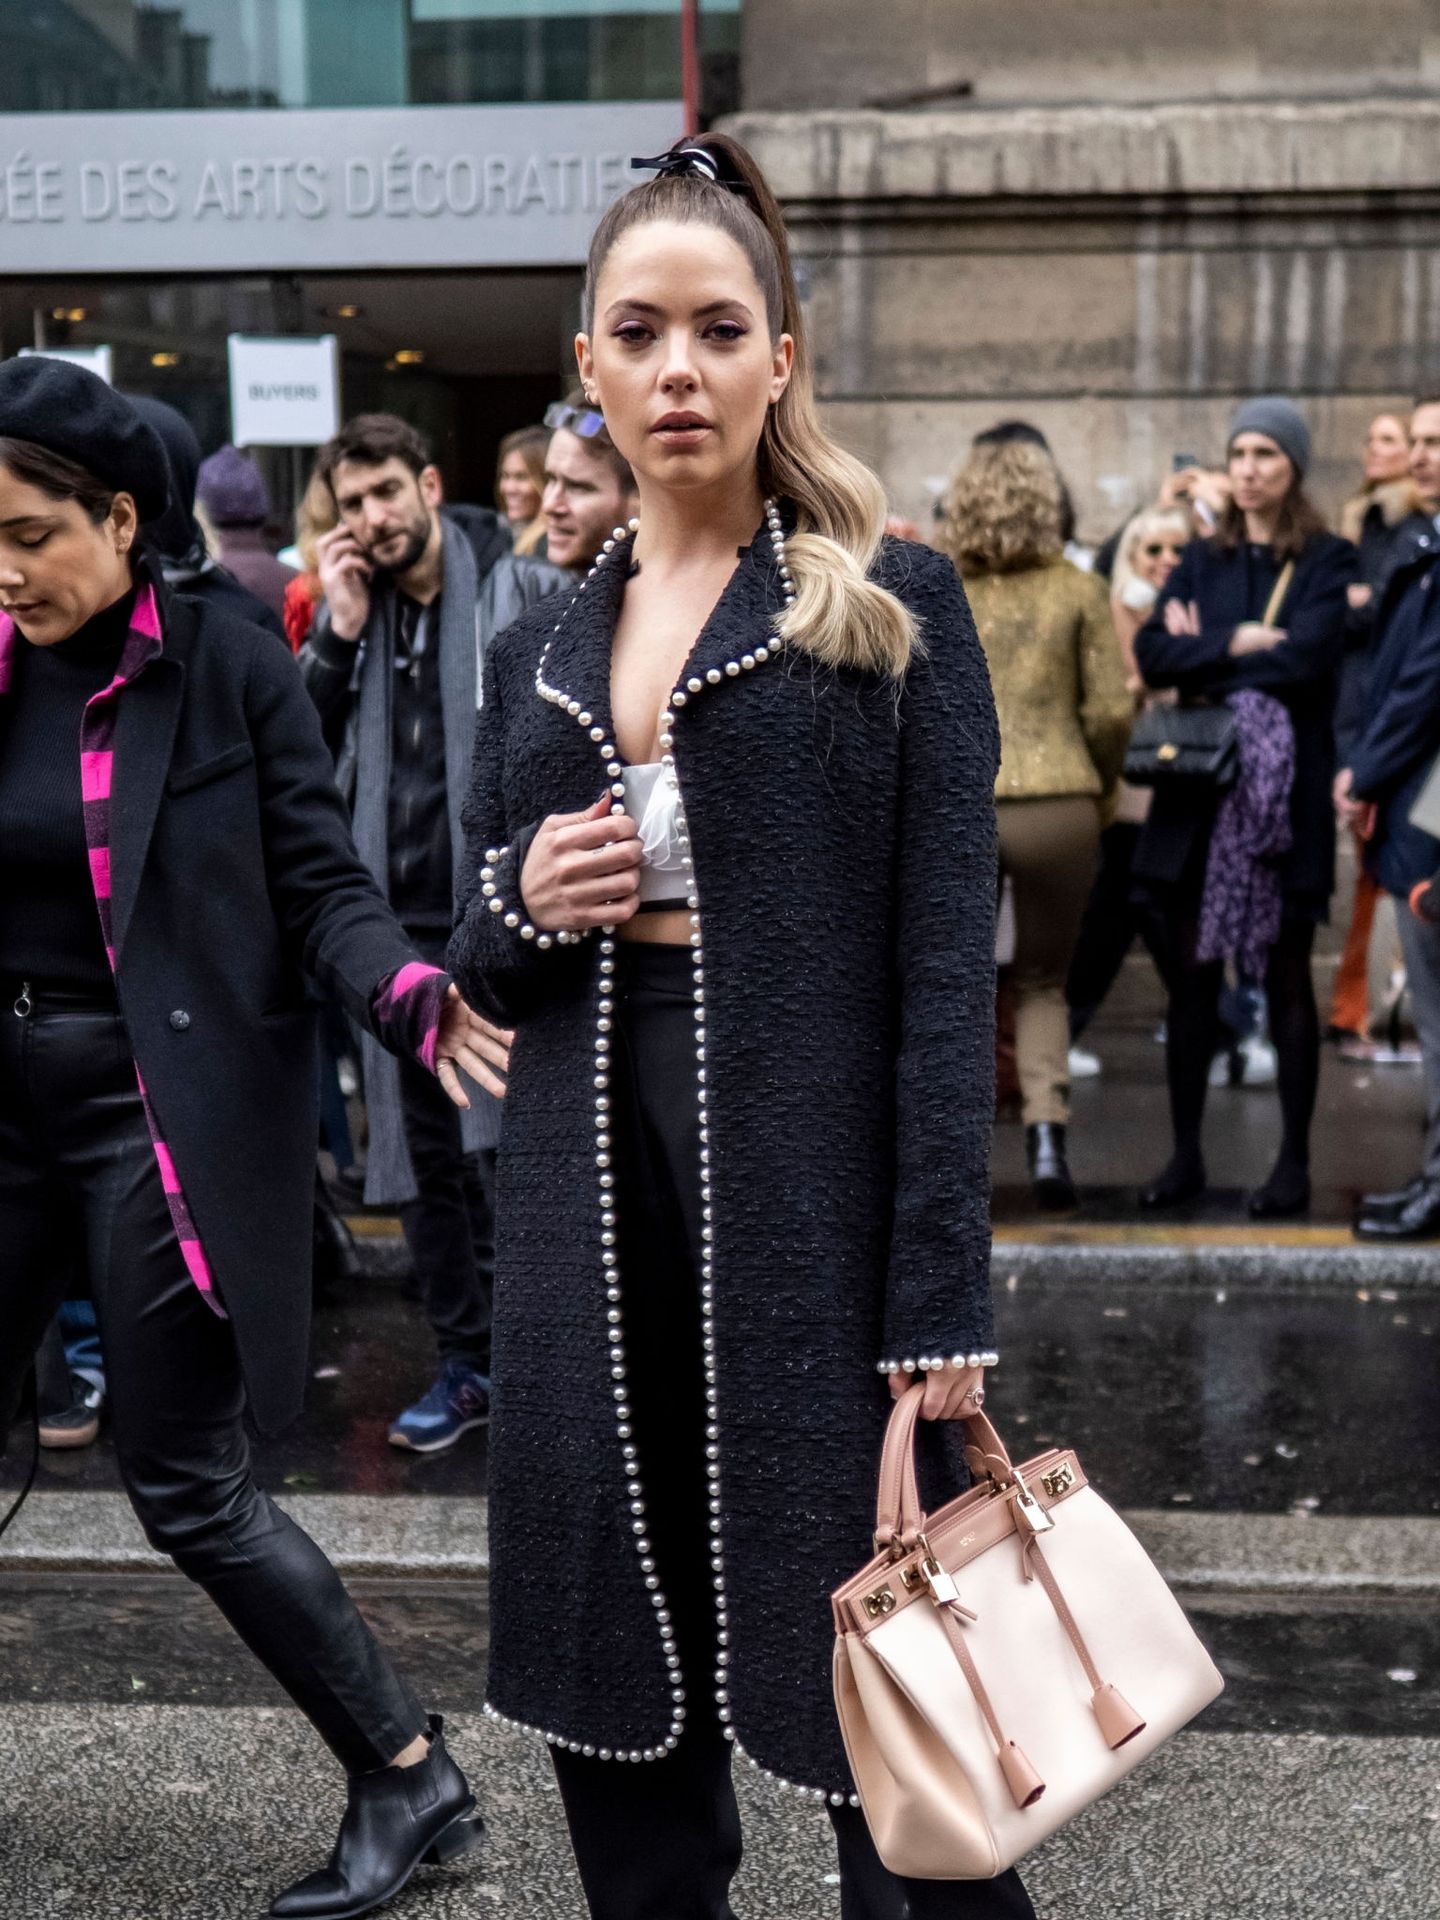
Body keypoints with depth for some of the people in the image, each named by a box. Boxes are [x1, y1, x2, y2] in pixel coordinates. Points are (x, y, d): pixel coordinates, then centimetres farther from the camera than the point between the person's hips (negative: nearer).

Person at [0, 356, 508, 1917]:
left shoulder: (227, 667, -8)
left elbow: (320, 885, -8)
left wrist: (411, 998, -27)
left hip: (160, 1106, -5)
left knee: (185, 1484, -2)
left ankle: (411, 1781, 15)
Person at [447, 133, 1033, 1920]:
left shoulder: (888, 606, -2)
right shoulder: (538, 649, 13)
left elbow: (946, 963, -8)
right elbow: (477, 952, 19)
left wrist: (942, 1296, -15)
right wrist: (523, 908, -5)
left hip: (810, 1190, -4)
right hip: (594, 1189, 5)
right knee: (616, 1670, 12)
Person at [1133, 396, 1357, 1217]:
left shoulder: (1328, 562, 2)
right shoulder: (1201, 561, 13)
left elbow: (1306, 659, -15)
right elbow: (1152, 652, -2)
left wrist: (1204, 654, -5)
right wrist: (1238, 644, -14)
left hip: (1285, 792, -3)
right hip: (1199, 788, 3)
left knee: (1286, 979, 4)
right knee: (1191, 975, 5)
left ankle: (1294, 1162, 12)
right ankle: (1187, 1155, 14)